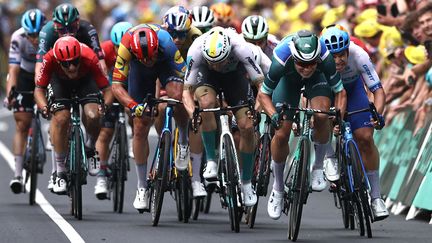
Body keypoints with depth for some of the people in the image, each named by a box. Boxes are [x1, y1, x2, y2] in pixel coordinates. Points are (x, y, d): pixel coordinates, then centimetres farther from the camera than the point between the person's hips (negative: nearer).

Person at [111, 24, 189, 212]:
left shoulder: (166, 43, -41)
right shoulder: (126, 45, -38)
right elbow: (116, 85, -36)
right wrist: (133, 106, -51)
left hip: (165, 63, -1)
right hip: (138, 69, 1)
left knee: (176, 95, -36)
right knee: (140, 128, -3)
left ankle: (183, 142, -8)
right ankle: (142, 187, 11)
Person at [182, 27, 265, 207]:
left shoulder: (240, 48, -38)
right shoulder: (196, 50, -36)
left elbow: (261, 83, -30)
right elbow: (187, 91, -28)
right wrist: (192, 112, -45)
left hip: (235, 73, 1)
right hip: (206, 75, 0)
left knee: (246, 127, -11)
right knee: (207, 102, -35)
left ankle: (246, 184, 8)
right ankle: (211, 162, -21)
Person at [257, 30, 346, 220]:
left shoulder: (325, 59, -40)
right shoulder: (281, 61, -40)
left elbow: (340, 92, -24)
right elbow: (263, 94, -22)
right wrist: (274, 115, -39)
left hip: (318, 78, 0)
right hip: (288, 78, 0)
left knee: (321, 116, -30)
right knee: (281, 134, -9)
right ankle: (278, 188, 14)